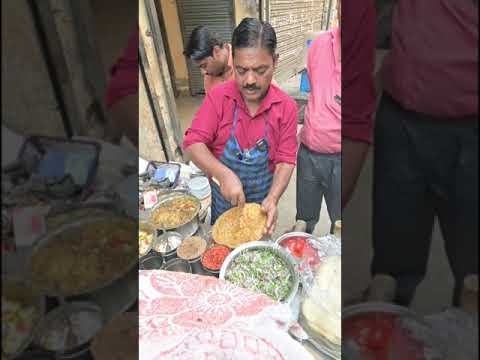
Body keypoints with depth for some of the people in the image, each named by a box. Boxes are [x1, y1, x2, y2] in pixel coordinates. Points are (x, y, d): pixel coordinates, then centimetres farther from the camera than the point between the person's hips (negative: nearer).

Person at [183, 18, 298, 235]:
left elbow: (285, 161, -13)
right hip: (223, 198, 1)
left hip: (261, 201, 0)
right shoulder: (217, 97, -15)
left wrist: (272, 198, -29)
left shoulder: (286, 107, -14)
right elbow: (192, 144, -18)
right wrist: (223, 174, -34)